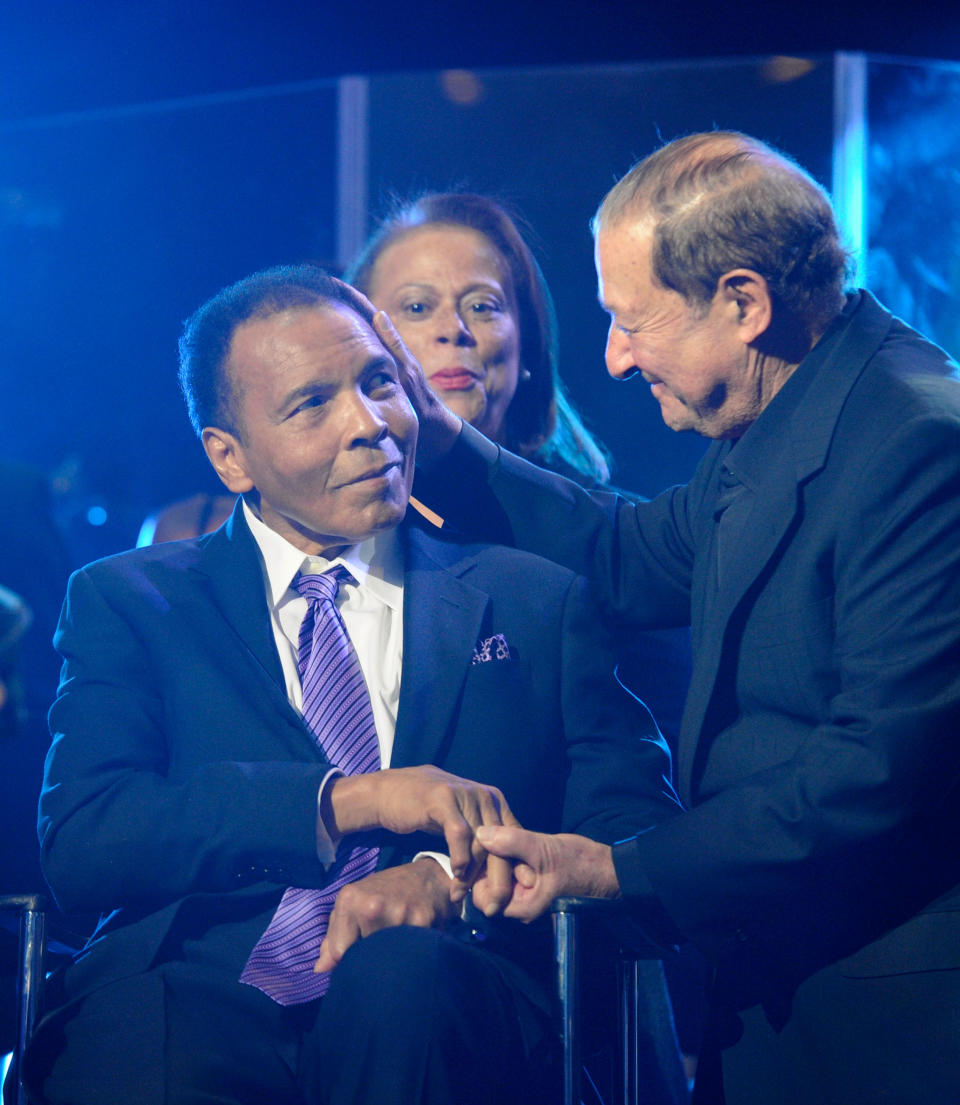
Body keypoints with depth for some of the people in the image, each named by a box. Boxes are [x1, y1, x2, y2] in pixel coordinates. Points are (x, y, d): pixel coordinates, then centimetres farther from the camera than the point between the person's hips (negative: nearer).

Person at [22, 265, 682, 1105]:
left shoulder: (536, 605, 19)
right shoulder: (128, 602, 16)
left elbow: (639, 830, 8)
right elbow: (80, 845, 0)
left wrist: (454, 878, -12)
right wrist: (347, 801, -11)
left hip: (439, 1004, 2)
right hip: (199, 992, -1)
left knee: (402, 971, -35)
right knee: (132, 1035, -37)